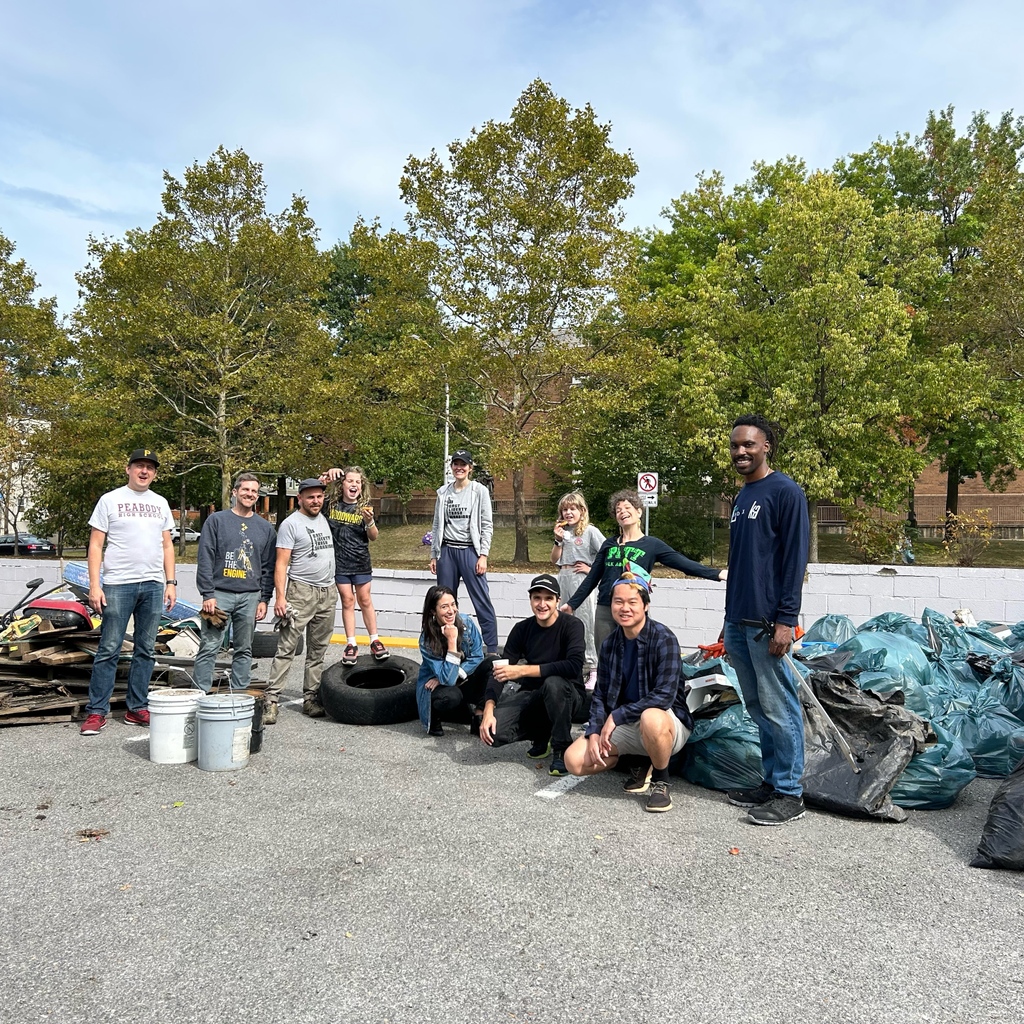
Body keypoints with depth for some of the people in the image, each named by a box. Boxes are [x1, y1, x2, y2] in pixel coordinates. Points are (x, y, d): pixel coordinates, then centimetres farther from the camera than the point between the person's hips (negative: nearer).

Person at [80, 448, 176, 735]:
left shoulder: (161, 503, 13)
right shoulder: (110, 500, 1)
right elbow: (95, 545, -1)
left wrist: (171, 582, 6)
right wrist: (94, 586, -9)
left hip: (153, 585, 4)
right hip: (118, 584, -4)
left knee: (146, 650, 7)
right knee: (109, 649, -2)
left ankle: (137, 709, 15)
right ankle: (96, 711, 6)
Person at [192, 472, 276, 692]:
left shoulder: (265, 527, 11)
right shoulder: (217, 520, 3)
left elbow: (268, 567, 11)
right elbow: (205, 559, -2)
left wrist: (264, 599, 4)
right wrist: (207, 594, -9)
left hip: (250, 597, 3)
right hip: (220, 593, -3)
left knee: (244, 650, 9)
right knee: (209, 648, -3)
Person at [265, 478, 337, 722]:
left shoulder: (325, 519, 14)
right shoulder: (291, 524, -6)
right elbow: (281, 563, -11)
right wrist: (280, 596, -18)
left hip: (328, 593, 7)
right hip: (301, 592, -6)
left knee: (318, 651, 10)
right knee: (287, 649, -7)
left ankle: (311, 699, 16)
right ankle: (272, 699, -4)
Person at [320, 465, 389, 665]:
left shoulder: (365, 507, -4)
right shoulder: (332, 504, -4)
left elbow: (374, 537, -5)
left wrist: (370, 521, -25)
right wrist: (325, 478, -18)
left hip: (361, 563, 0)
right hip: (339, 562, 0)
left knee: (365, 600, 8)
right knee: (347, 601, 6)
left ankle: (375, 641, 16)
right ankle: (351, 644, 12)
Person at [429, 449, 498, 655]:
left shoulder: (480, 491, -1)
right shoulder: (443, 492, 9)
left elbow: (487, 526, -4)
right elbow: (437, 526, 13)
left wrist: (483, 556, -10)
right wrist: (433, 555, 9)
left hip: (470, 551, -4)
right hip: (447, 552, 4)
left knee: (482, 602, -6)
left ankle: (492, 651, 0)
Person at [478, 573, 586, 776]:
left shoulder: (572, 626, -14)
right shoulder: (522, 629, -2)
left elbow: (574, 666, -31)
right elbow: (499, 671, -7)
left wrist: (523, 670, -31)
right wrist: (489, 710, -23)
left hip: (566, 694, -4)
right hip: (532, 695, 4)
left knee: (553, 683, -39)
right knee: (493, 732, -21)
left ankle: (562, 748, -15)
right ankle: (542, 735, 9)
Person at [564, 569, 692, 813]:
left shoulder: (663, 638, -18)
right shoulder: (610, 644, 1)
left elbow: (665, 695, -26)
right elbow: (600, 695, 4)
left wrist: (616, 715, -22)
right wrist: (594, 733, -13)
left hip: (668, 722, -6)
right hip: (625, 726, 6)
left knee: (651, 719, -41)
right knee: (575, 761, -10)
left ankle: (661, 781, -10)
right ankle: (642, 762, 12)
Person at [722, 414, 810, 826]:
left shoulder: (785, 492, -7)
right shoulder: (741, 497, 18)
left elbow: (794, 559, -12)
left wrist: (785, 620, -17)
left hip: (767, 623, -8)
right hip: (738, 622, 8)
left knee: (779, 708, -1)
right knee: (758, 708, 13)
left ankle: (790, 793, 9)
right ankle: (772, 781, 24)